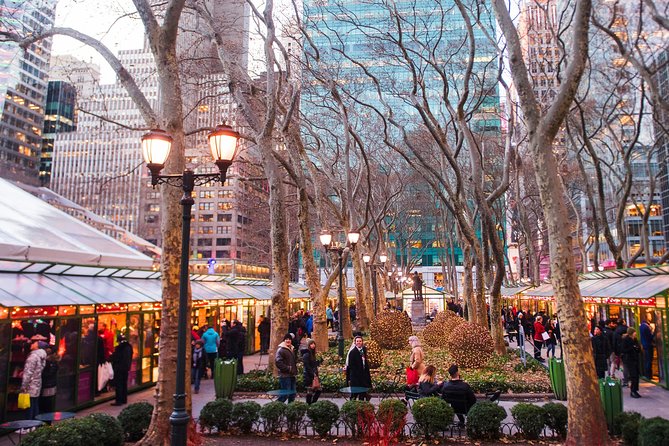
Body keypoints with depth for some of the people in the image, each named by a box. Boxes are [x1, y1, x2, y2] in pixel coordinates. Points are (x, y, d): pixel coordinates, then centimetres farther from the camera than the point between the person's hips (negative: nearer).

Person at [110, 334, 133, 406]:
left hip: (119, 368, -7)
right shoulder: (129, 347, 4)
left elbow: (114, 358, -12)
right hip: (126, 368, 7)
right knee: (124, 384, 15)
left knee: (118, 384, 0)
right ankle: (124, 399, 22)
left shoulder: (119, 348, -18)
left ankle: (119, 401, 2)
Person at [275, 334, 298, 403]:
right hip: (285, 376, -9)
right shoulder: (281, 350, -11)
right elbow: (278, 362, -22)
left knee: (293, 394, 12)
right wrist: (288, 368, -19)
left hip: (292, 375, 9)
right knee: (285, 395, -8)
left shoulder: (291, 349, 18)